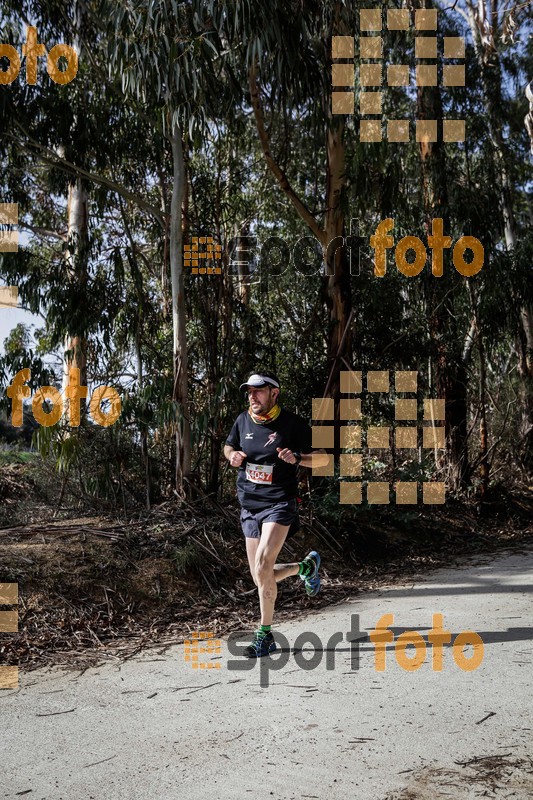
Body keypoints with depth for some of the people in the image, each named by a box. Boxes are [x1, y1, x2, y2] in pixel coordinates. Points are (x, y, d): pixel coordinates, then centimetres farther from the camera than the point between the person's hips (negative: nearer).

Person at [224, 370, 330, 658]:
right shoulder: (243, 420, 6)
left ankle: (265, 634, -11)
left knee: (263, 564, -25)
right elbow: (228, 447, 23)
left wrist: (297, 457, -22)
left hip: (279, 502, -6)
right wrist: (233, 455, -1)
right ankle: (306, 566, 36)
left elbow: (323, 457, -3)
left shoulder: (293, 423, -7)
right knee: (260, 579, 7)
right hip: (249, 505, 6)